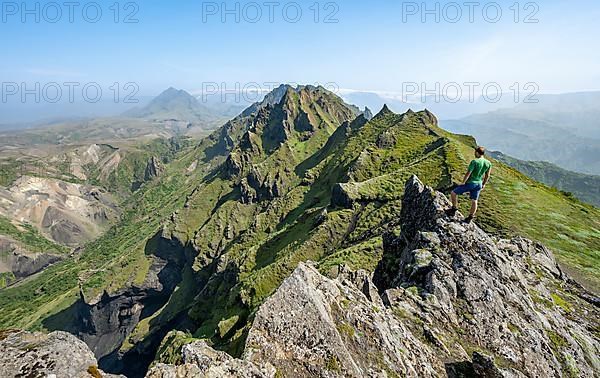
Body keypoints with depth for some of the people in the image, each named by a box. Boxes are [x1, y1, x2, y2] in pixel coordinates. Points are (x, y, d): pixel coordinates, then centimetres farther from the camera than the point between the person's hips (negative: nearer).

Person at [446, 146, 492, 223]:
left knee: (453, 193, 7)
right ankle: (470, 218, 27)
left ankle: (454, 209, 12)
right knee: (474, 201, 15)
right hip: (478, 184, 7)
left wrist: (463, 183, -9)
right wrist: (483, 184, 21)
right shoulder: (488, 163, 1)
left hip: (470, 183, -7)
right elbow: (487, 176, 9)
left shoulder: (474, 161, -19)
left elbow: (468, 173, -20)